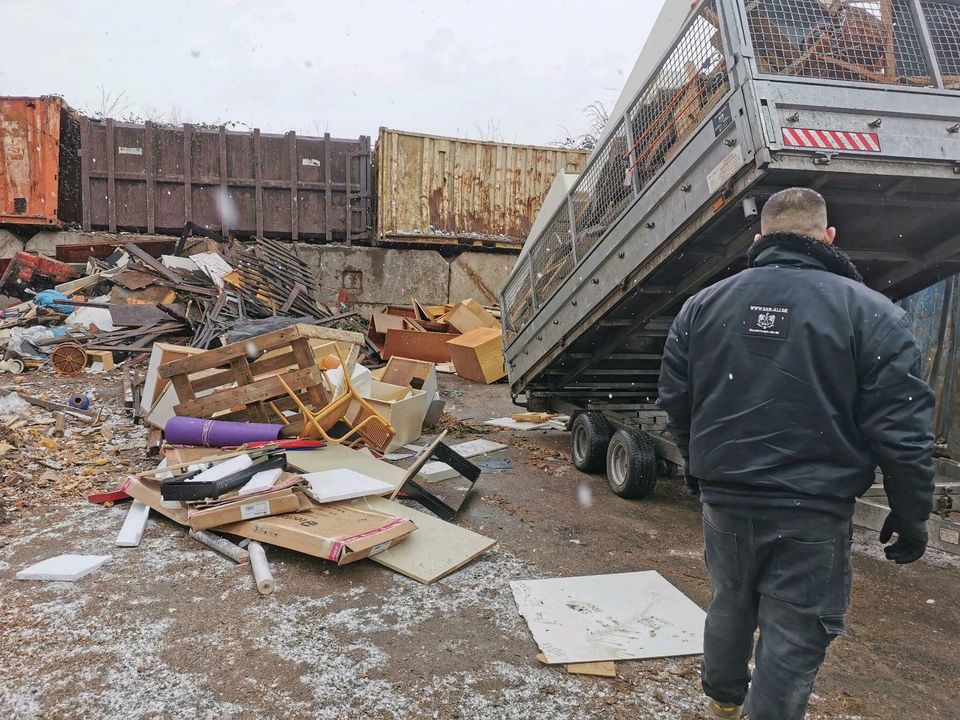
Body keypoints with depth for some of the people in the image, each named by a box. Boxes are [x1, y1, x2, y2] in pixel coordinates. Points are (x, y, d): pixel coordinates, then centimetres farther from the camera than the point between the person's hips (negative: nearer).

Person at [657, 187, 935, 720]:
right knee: (793, 637, 9)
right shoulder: (871, 312, -10)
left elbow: (674, 400, 7)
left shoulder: (702, 305, 1)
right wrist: (910, 517, 2)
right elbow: (900, 431, -11)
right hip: (812, 514, -4)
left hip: (724, 499, 5)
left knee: (729, 605, 25)